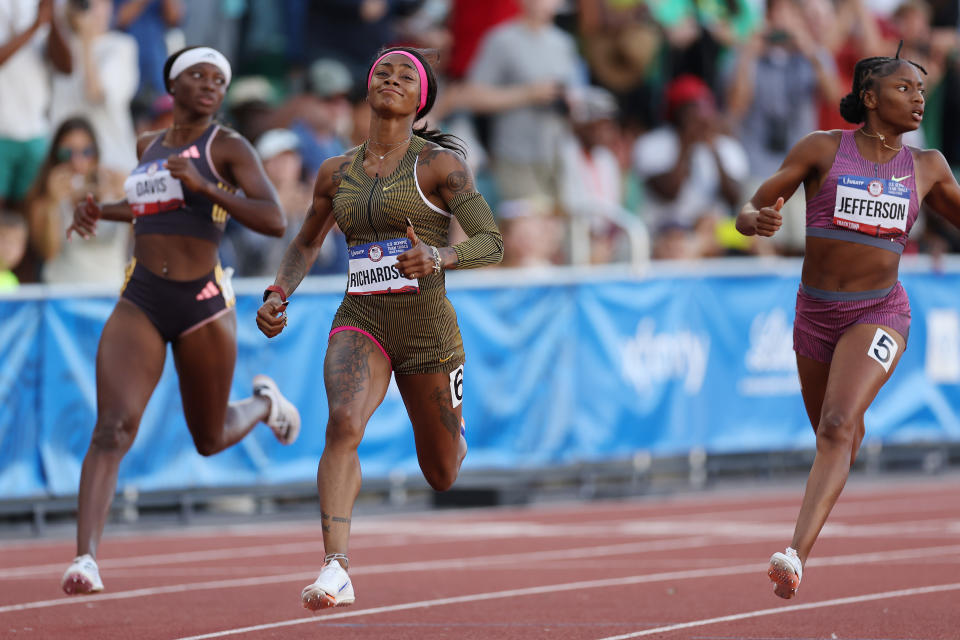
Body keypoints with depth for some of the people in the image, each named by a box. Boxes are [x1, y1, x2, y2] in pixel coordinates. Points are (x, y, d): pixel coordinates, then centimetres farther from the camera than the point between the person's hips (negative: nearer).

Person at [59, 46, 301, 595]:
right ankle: (86, 559, -26)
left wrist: (204, 186, -23)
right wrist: (101, 211, 16)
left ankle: (264, 404, 48)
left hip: (203, 303, -3)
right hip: (140, 302, 3)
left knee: (210, 440, 14)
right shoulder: (148, 146, 13)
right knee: (112, 428, -17)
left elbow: (275, 221, -16)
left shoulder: (228, 148, -4)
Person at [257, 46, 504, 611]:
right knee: (344, 422, -29)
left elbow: (492, 243, -10)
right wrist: (278, 295, 6)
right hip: (360, 321, 2)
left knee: (442, 475, 12)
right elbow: (307, 243, 24)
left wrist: (437, 257, -29)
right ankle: (337, 569, -36)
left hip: (427, 325, -2)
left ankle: (458, 440, 53)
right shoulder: (337, 172, 8)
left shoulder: (440, 163, -5)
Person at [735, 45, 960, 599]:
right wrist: (756, 221, -26)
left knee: (837, 428, -24)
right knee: (842, 435, 19)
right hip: (816, 313, 2)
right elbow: (748, 213, -2)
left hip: (880, 312, -2)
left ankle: (797, 555, -36)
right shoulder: (822, 149, -2)